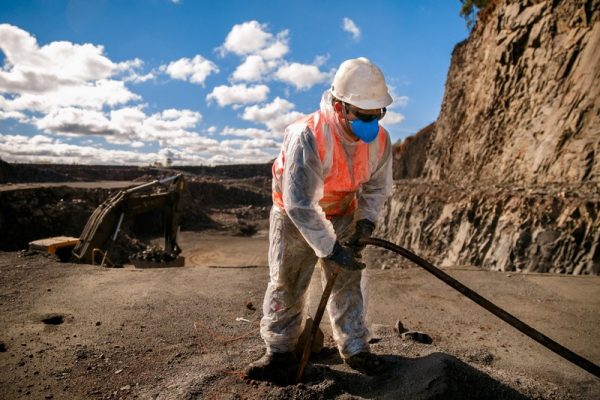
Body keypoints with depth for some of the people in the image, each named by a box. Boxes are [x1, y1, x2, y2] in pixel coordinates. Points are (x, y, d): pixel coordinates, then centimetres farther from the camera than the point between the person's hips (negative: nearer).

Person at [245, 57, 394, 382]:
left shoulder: (380, 140, -17)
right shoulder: (307, 137, -36)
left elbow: (377, 187, -1)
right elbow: (299, 204, -37)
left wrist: (366, 220, -18)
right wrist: (330, 249, -34)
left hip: (342, 215, 4)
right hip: (294, 214, -3)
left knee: (348, 281, 6)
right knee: (285, 282, 3)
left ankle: (354, 348, 22)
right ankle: (280, 350, 20)